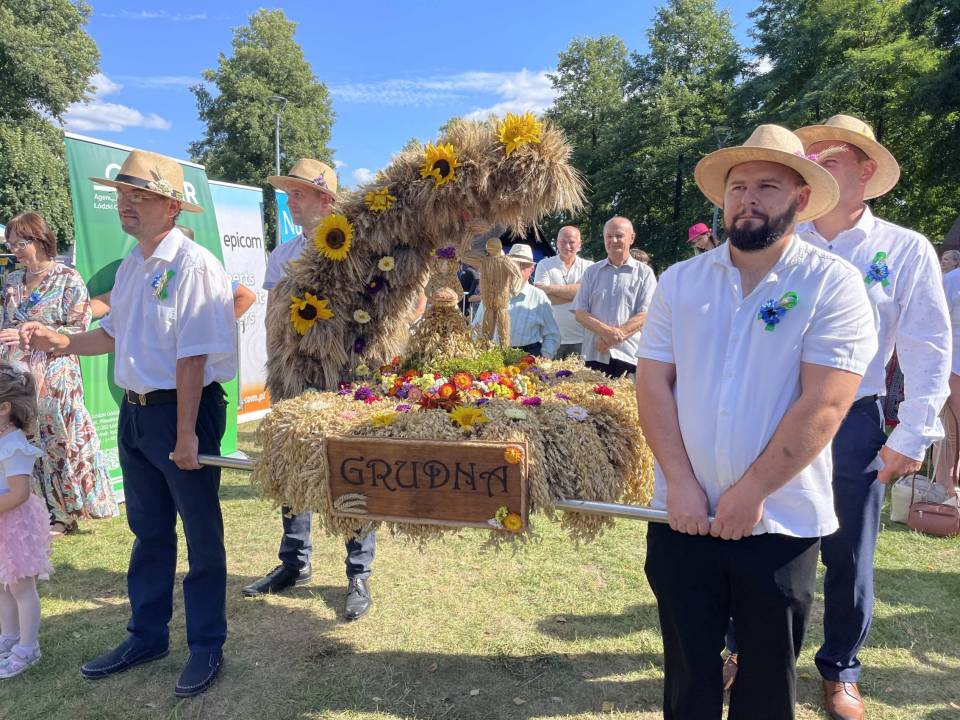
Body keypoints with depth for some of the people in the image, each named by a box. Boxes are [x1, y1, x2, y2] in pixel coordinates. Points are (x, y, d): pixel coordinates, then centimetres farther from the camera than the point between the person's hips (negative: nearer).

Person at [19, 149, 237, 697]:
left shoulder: (192, 266, -18)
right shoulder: (130, 267, 10)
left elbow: (192, 357, -21)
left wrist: (185, 435, -21)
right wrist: (62, 342, 6)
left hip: (185, 409, -8)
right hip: (135, 410, 9)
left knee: (201, 533, 6)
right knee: (148, 530, 20)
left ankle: (208, 647, 24)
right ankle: (147, 636, 38)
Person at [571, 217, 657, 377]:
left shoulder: (644, 273, 6)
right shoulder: (591, 272, 14)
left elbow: (645, 315, -4)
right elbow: (580, 313, 7)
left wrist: (615, 335, -13)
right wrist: (605, 331, -12)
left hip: (629, 357, -2)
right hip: (594, 356, 2)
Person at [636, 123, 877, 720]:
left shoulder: (832, 283, -7)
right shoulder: (681, 280, 3)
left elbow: (824, 404, -14)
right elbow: (653, 382, -1)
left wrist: (752, 494, -14)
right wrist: (680, 483, -10)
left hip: (782, 523, -2)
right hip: (684, 514, 2)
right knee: (688, 671, 16)